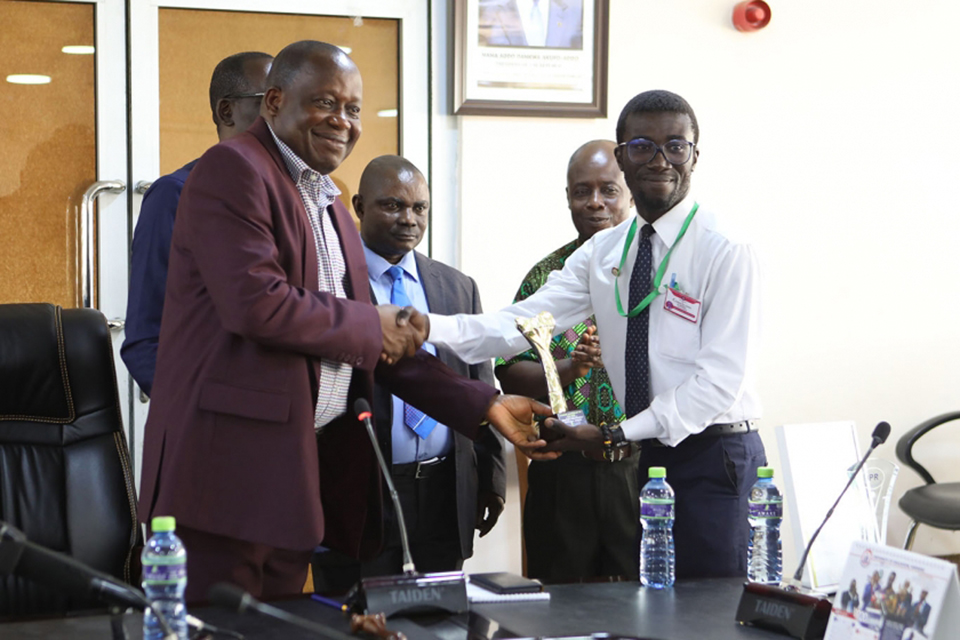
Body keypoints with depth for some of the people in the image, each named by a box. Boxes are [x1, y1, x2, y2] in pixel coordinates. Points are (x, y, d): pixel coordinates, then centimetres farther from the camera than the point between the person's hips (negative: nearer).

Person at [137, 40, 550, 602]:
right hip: (230, 461, -9)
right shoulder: (233, 170, -8)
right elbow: (256, 303, -22)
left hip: (301, 466, 9)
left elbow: (378, 344, 21)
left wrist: (485, 405, 16)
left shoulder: (326, 203, 21)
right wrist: (368, 326, -9)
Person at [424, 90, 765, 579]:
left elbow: (720, 377, -15)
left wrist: (616, 436, -20)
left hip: (715, 455, -5)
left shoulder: (725, 252, -9)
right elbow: (519, 325, -2)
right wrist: (425, 327, -18)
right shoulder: (601, 254, 9)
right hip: (650, 456, 5)